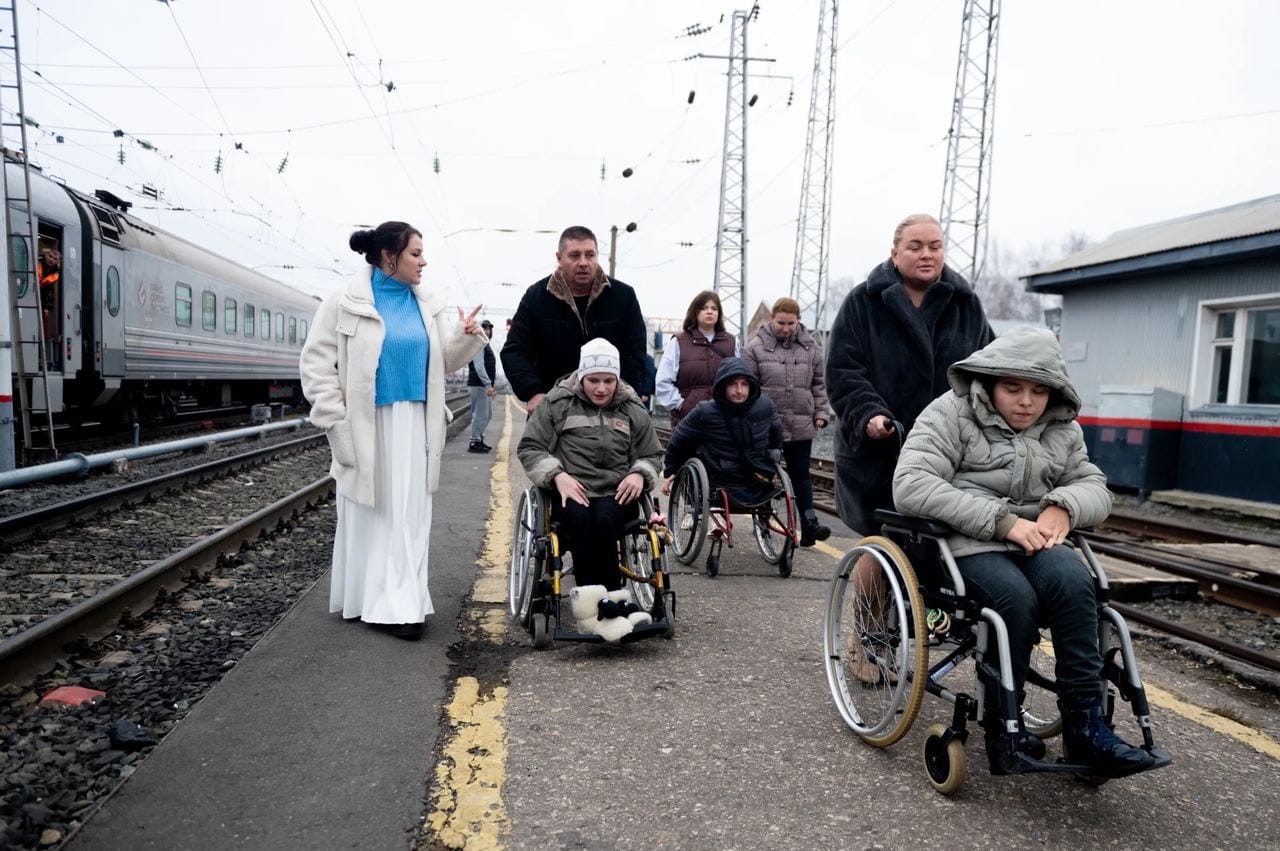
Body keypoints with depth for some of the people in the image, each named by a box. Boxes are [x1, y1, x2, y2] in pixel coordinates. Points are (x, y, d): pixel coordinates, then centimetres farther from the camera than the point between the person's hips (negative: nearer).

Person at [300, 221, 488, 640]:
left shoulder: (426, 305, 8)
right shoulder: (345, 302, -7)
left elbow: (444, 361, 15)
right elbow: (316, 364, -7)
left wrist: (467, 337, -4)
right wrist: (336, 423, -13)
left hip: (413, 427, 4)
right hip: (366, 427, -4)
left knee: (409, 514, 3)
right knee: (369, 512, 5)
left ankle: (400, 603, 10)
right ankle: (366, 598, 20)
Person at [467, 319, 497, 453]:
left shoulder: (486, 345, 21)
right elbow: (479, 366, -21)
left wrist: (490, 385, 23)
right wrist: (488, 385, -26)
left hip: (485, 385, 10)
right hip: (478, 385, -10)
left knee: (488, 414, 15)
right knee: (480, 414, -9)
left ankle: (480, 439, 23)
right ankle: (474, 443, -5)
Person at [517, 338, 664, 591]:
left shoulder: (633, 410, 17)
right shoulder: (558, 403, 9)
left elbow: (652, 455, 25)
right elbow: (529, 448, 8)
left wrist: (640, 474, 0)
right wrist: (557, 475, -10)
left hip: (616, 494, 1)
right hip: (571, 493, -1)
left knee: (604, 521, -34)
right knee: (579, 519, -36)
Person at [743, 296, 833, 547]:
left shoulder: (810, 347, 7)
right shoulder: (756, 347, -3)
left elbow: (819, 383, 13)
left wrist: (821, 413, 6)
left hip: (801, 425, 2)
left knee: (801, 474, 6)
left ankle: (809, 525, 5)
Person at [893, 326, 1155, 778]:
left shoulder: (1062, 428, 14)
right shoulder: (951, 414, -5)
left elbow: (1095, 487, 17)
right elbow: (910, 486, -19)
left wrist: (1064, 506, -11)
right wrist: (1001, 519, -24)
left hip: (1032, 538, 5)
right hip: (966, 542, -5)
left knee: (1073, 582, -28)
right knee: (1015, 599, -32)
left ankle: (1084, 724, -21)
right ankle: (1002, 727, -13)